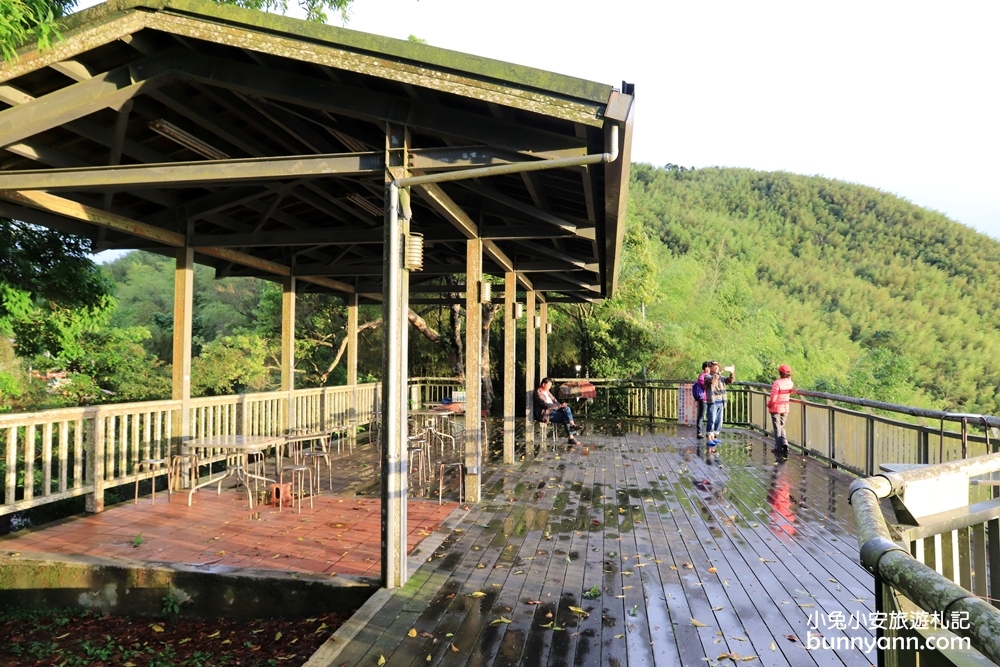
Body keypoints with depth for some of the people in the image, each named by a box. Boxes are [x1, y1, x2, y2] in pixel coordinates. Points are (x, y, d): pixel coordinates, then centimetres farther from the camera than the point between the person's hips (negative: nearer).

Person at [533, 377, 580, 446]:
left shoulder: (547, 391, 16)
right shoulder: (538, 393, -13)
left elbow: (554, 400, 21)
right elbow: (546, 405, -23)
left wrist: (561, 405, 0)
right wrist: (560, 406, -24)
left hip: (553, 410, 9)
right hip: (546, 414, -9)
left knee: (566, 408, -18)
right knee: (566, 418, -24)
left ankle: (572, 425, -29)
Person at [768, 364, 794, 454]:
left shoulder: (777, 383, -23)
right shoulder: (790, 383, -4)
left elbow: (773, 398, -22)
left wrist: (768, 405, -3)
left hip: (776, 408, -5)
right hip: (785, 408, 5)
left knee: (777, 428, 5)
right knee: (781, 426, 19)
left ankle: (778, 447, 9)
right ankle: (784, 442, 1)